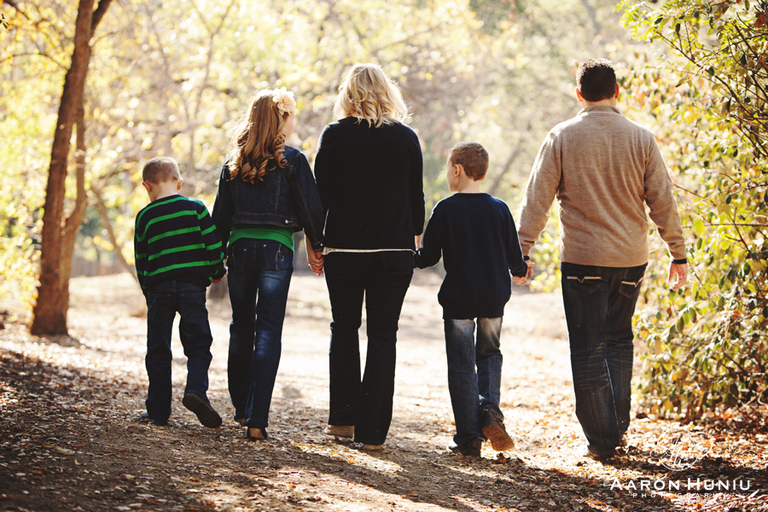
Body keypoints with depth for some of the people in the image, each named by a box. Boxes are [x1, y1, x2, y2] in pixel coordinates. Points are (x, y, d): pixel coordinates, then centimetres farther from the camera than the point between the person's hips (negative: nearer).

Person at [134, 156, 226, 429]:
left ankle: (158, 409, 11)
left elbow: (141, 261, 9)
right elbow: (213, 244, -2)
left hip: (158, 287, 1)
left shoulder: (145, 216, 4)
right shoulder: (195, 207, 1)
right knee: (198, 345, 7)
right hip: (192, 286, -1)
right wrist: (217, 272, 16)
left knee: (158, 351, 9)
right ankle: (195, 389, -18)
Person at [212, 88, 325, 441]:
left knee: (241, 328, 18)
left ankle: (242, 408, 27)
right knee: (268, 332, -3)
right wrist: (316, 246, 9)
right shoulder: (291, 160, -3)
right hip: (276, 248, -4)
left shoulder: (234, 161, 9)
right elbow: (311, 207, -5)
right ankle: (256, 420, -9)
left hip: (240, 245, 4)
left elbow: (221, 213, 11)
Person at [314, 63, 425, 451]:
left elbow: (321, 192, -2)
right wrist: (414, 237, 16)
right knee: (383, 335, 3)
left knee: (344, 329, 17)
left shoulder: (335, 135, -4)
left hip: (344, 248, 0)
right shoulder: (406, 138, -1)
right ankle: (372, 431, 0)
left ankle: (342, 418, 17)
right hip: (394, 249, 0)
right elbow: (416, 195, 5)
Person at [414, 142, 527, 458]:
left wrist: (410, 259, 15)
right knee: (489, 355, 22)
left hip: (458, 298, -3)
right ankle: (490, 410, -2)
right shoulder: (499, 209, 1)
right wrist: (520, 271, 28)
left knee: (462, 365, 4)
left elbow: (428, 256, -6)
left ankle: (468, 439, 3)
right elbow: (514, 256, 5)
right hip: (494, 300, 3)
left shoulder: (445, 210, -8)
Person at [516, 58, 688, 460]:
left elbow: (537, 198, -6)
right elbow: (662, 202, 3)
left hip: (582, 258, -2)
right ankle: (618, 425, 17)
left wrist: (521, 251, -1)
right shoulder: (641, 139, 1)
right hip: (631, 259, 3)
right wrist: (678, 255, 11)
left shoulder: (562, 137, -3)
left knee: (588, 348, 3)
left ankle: (602, 439, 2)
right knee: (619, 339, 19)